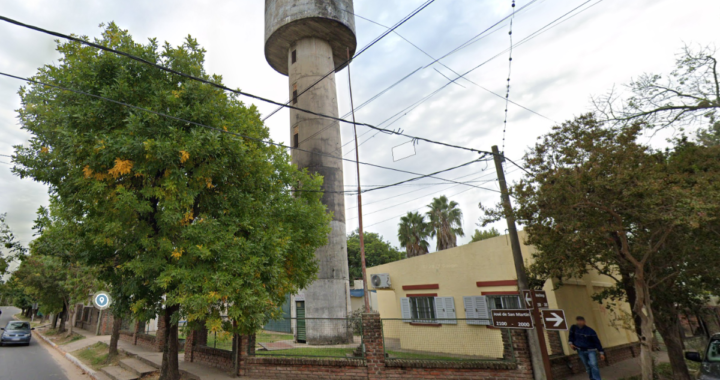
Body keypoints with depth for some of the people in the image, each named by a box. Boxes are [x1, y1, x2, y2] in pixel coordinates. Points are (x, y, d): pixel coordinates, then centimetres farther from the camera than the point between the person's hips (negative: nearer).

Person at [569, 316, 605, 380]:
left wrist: (601, 353, -10)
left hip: (591, 350, -3)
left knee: (593, 365, -18)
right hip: (580, 351, 3)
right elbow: (571, 336, 14)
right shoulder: (574, 328, -5)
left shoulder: (590, 331, -15)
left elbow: (597, 342, -9)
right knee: (588, 367, 10)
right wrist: (571, 343, -2)